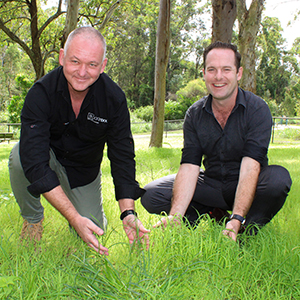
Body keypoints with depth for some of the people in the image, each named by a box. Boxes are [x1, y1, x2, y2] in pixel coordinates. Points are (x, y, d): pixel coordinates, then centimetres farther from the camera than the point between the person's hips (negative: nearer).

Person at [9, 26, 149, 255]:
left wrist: (128, 212, -32)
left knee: (93, 233, -5)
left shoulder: (114, 98, -23)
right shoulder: (41, 93, -31)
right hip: (49, 157, -2)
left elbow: (123, 156, -18)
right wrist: (74, 218, -46)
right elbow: (35, 162, -38)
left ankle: (90, 207, 31)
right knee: (20, 156, -34)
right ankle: (32, 219, -6)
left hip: (85, 169, 2)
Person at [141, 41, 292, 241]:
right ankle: (214, 217, 2)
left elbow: (250, 166, -28)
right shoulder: (195, 114, -5)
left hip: (247, 187, -3)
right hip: (211, 184, 3)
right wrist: (175, 215, -31)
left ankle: (245, 232, -10)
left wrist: (237, 220, -40)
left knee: (278, 178, -37)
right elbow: (189, 166, -14)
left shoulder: (257, 109, -17)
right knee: (151, 195, -14)